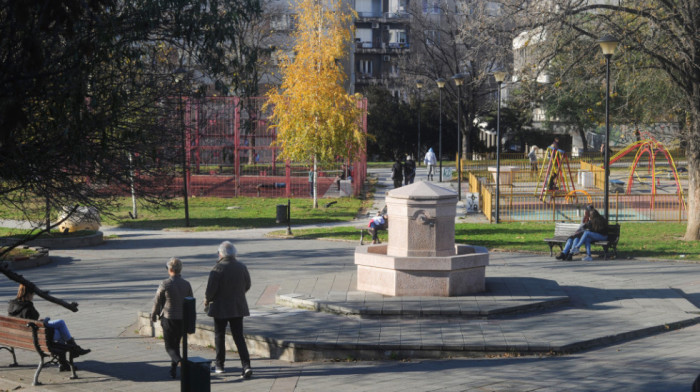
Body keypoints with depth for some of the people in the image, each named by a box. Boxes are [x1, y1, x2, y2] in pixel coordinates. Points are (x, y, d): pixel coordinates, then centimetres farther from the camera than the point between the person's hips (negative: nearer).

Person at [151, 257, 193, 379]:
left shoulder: (164, 285, -13)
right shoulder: (186, 284, -1)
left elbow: (157, 302, -6)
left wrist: (153, 315, 12)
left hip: (168, 319, -4)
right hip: (182, 319, 4)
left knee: (169, 346, 4)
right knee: (176, 344, 18)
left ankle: (179, 360, -24)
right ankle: (173, 370, 21)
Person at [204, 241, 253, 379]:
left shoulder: (218, 268, -15)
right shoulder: (242, 267, 1)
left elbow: (210, 289, -16)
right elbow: (247, 286, 11)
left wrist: (206, 302, 2)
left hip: (221, 307, -4)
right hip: (238, 307, 4)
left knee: (219, 336, 13)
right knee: (239, 337, 4)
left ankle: (219, 365, 22)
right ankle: (246, 366, -9)